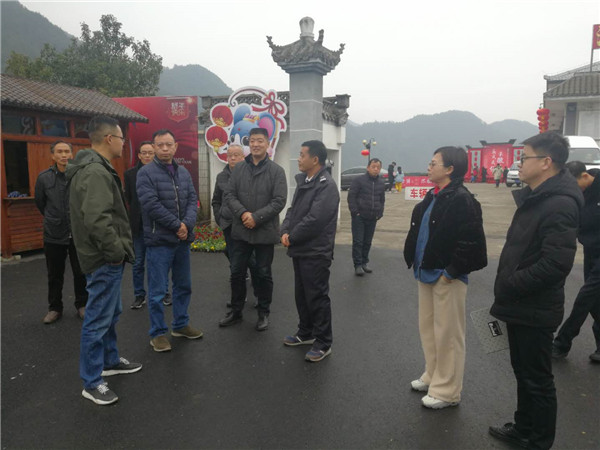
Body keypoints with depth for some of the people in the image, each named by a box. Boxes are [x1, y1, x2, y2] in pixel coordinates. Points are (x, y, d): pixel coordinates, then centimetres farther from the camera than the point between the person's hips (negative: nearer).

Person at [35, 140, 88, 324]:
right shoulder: (44, 177, -3)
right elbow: (40, 203, 12)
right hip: (54, 235, 1)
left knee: (81, 273, 11)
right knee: (55, 275, 13)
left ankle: (82, 305, 28)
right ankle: (55, 307, 29)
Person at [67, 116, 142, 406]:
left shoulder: (95, 168, 13)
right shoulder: (95, 172, -21)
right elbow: (96, 220, -30)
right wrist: (117, 252, -20)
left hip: (106, 258, 11)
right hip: (104, 260, -11)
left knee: (111, 312, 22)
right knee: (98, 319, 1)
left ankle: (110, 360, 39)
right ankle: (91, 382, 14)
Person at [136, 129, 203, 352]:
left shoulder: (183, 172, 10)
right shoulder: (146, 173, -9)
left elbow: (193, 199, 4)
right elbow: (151, 204, -18)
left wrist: (187, 224, -13)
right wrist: (177, 225, -16)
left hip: (183, 239, 6)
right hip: (159, 240, -6)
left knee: (184, 285, 16)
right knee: (157, 291, 3)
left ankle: (180, 324, 32)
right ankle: (158, 333, 17)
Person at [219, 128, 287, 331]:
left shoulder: (276, 171, -5)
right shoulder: (238, 168, 5)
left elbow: (279, 201, -12)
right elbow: (229, 195, 2)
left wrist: (256, 217, -19)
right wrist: (243, 213, -16)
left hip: (265, 232, -3)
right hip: (240, 231, 3)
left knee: (263, 275, 10)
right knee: (237, 273, 13)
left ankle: (263, 313, 26)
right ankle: (236, 311, 30)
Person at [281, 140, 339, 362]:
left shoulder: (327, 185, -18)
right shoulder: (303, 181, 13)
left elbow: (314, 220, -24)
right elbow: (293, 210, 13)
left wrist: (292, 237, -12)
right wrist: (285, 231, -5)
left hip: (316, 252, -9)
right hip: (300, 249, 9)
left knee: (317, 297, 1)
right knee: (302, 294, 19)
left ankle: (323, 343, 15)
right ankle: (306, 333, 35)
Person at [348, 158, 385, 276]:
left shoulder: (381, 183, 11)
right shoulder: (359, 180, -6)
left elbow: (382, 200, 19)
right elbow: (351, 197, -8)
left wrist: (379, 214, 9)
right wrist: (355, 212, -13)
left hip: (373, 218, 5)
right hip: (359, 217, -5)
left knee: (368, 242, 11)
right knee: (358, 241, -3)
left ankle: (364, 262, 23)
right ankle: (358, 265, 2)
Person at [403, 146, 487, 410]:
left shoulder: (461, 200, -18)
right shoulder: (433, 196, 10)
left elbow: (470, 242, -22)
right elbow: (418, 231, 18)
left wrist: (451, 272, -17)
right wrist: (415, 261, 12)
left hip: (447, 277, -9)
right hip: (427, 273, 9)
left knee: (447, 334, 4)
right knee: (427, 328, 19)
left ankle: (447, 391, 19)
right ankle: (433, 376, 37)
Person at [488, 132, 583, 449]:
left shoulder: (560, 205, -22)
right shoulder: (535, 197, 10)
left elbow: (555, 264, -29)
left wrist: (508, 286, -20)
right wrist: (507, 288, 9)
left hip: (534, 311, -10)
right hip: (520, 306, 10)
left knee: (537, 379, 7)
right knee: (523, 372, 22)